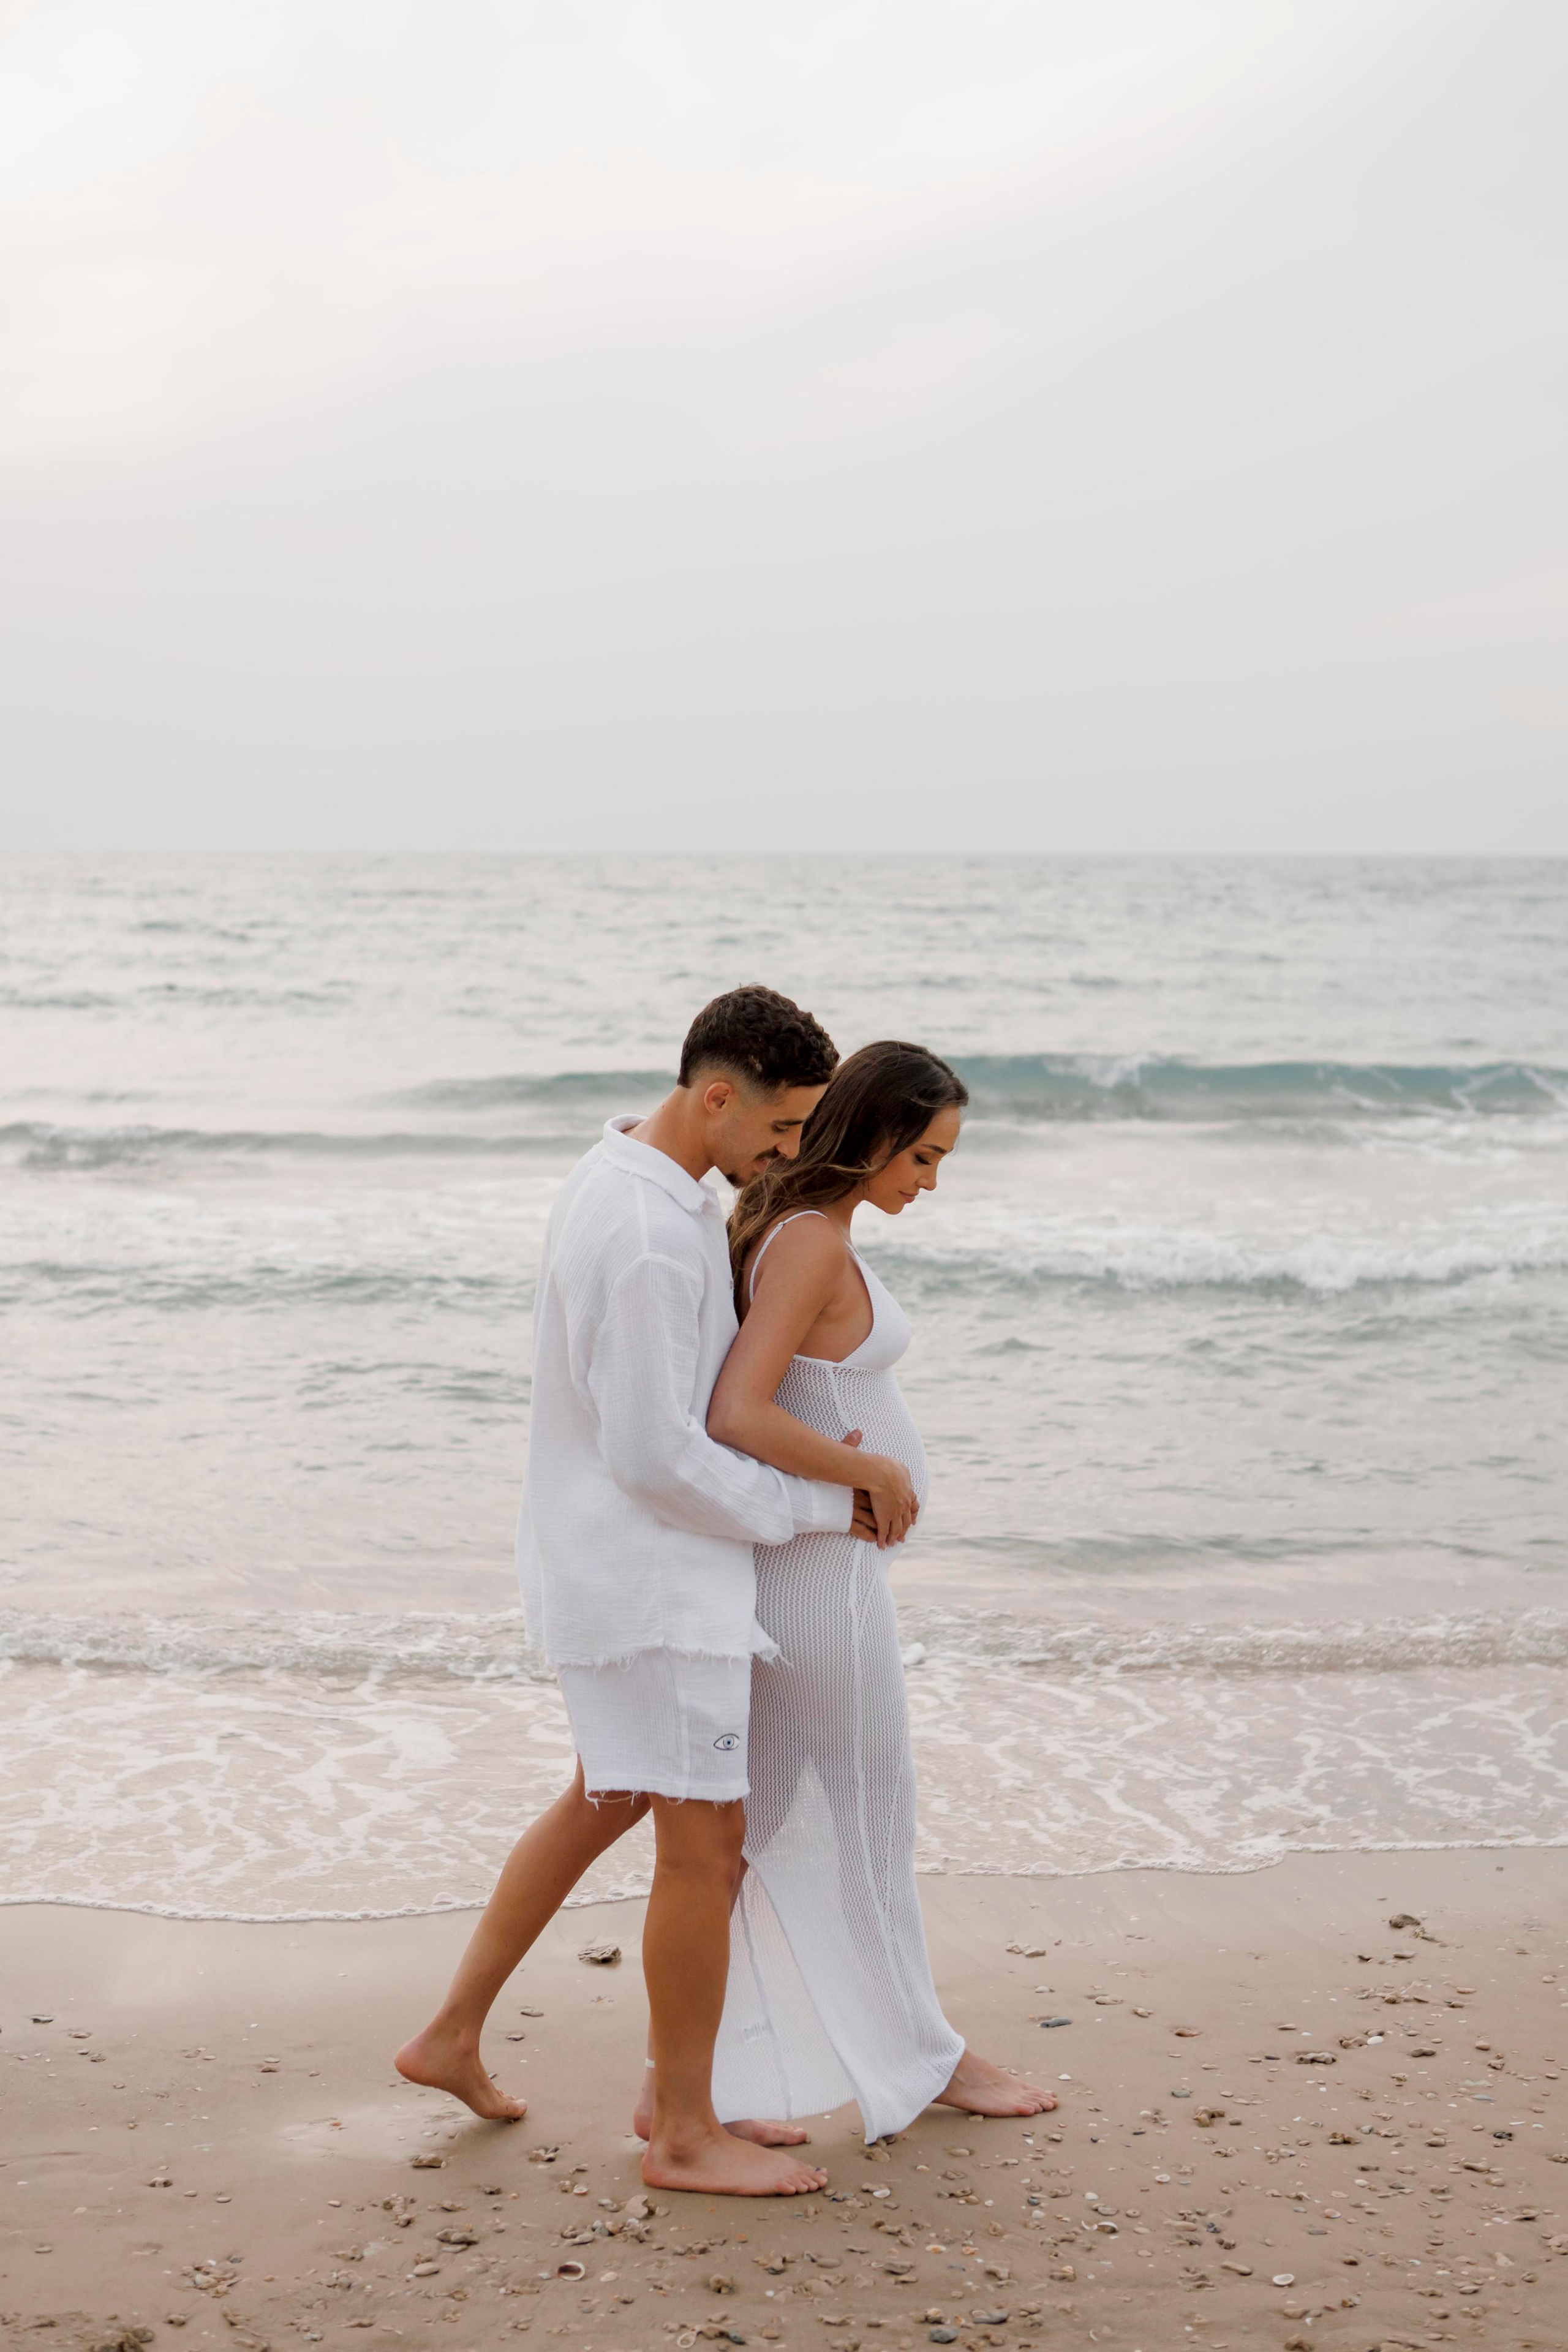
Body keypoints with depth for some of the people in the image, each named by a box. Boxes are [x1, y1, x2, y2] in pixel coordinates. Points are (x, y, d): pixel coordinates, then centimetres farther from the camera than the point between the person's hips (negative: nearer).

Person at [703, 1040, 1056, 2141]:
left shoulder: (794, 1224, 8)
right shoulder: (814, 1244, -22)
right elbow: (737, 1417, -30)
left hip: (804, 1563, 9)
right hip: (826, 1568, -9)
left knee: (770, 1828, 12)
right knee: (869, 1819, 9)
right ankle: (926, 2055, 28)